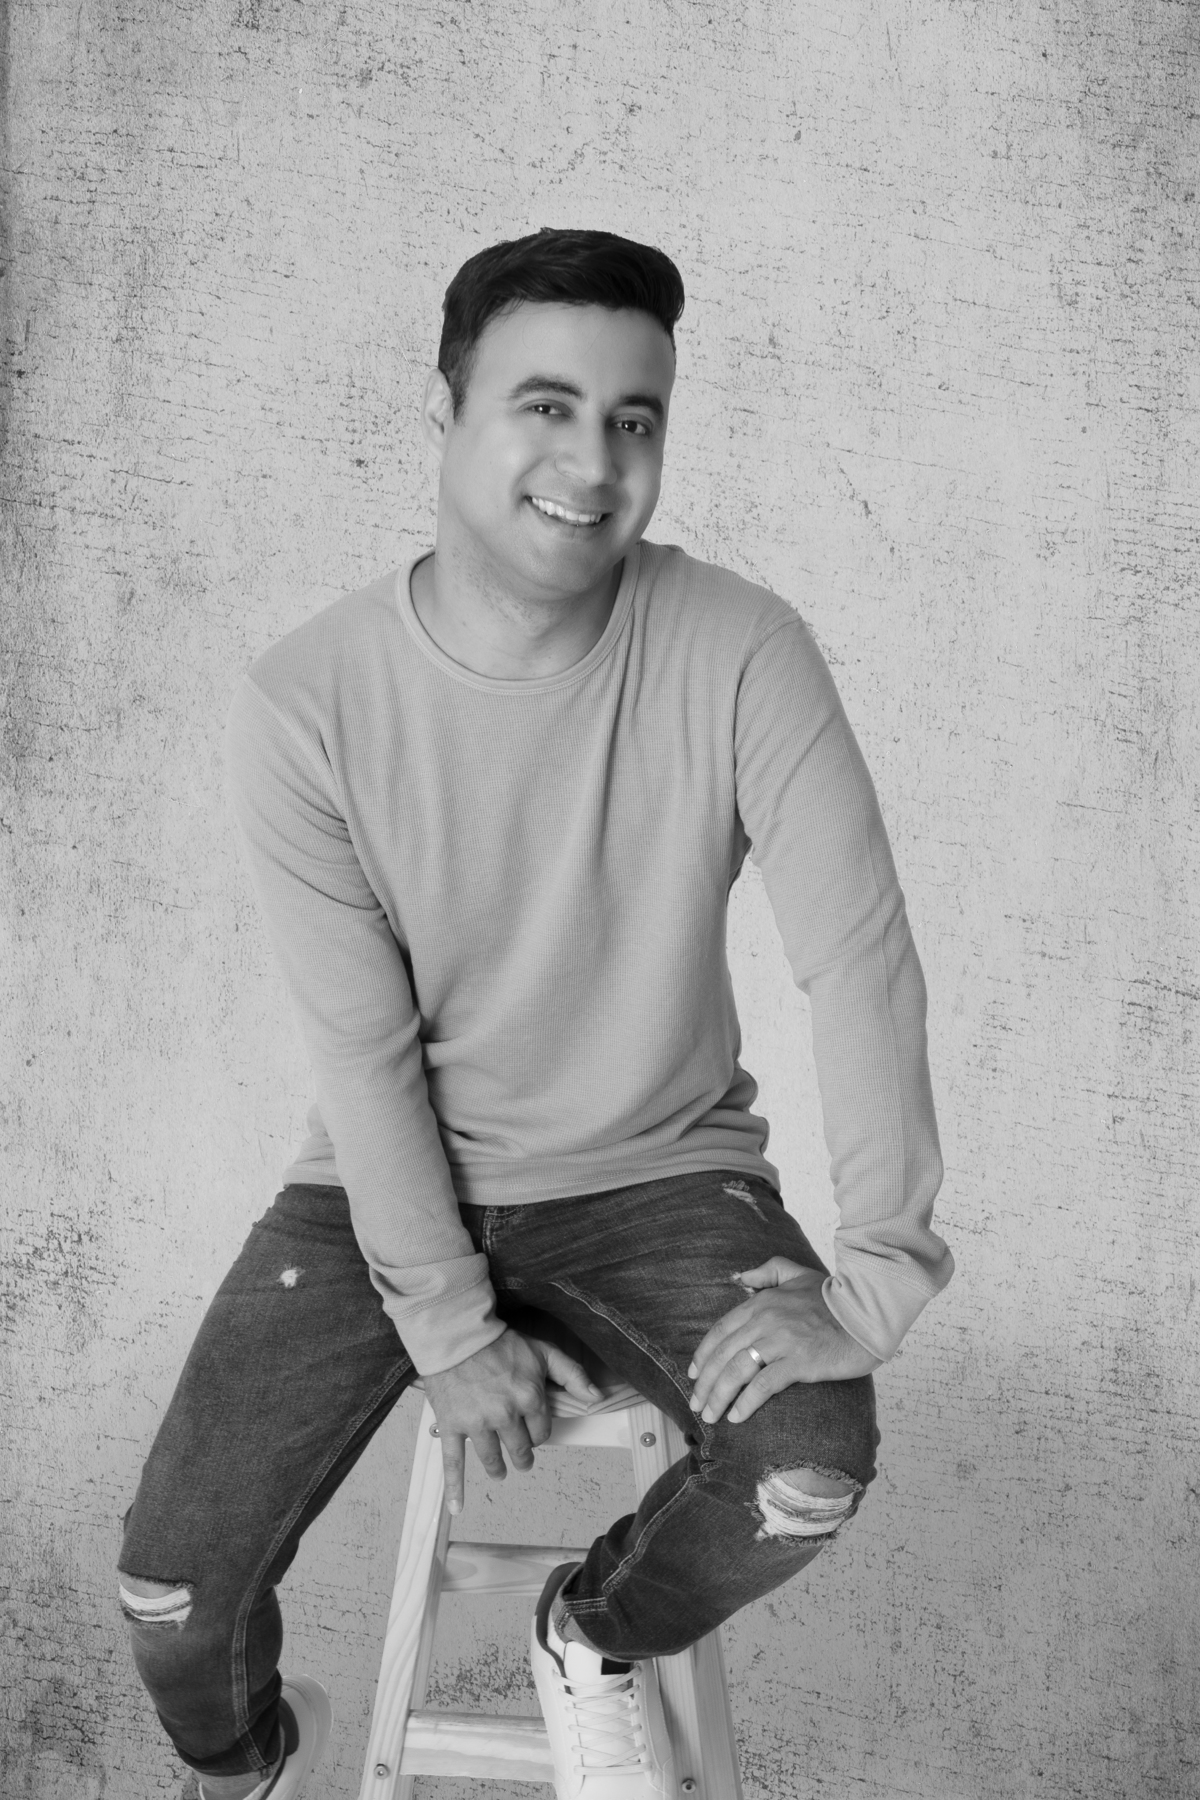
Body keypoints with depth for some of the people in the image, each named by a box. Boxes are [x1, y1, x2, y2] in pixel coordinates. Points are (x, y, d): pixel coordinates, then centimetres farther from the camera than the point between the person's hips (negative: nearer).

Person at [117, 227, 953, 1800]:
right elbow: (364, 1049, -13)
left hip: (658, 1171, 0)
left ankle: (595, 1640, 10)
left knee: (810, 1465, -27)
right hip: (389, 1183, 0)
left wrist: (873, 1279, -23)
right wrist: (452, 1330, -12)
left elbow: (859, 955, -18)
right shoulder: (304, 709, -16)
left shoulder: (740, 653, -16)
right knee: (171, 1585, -10)